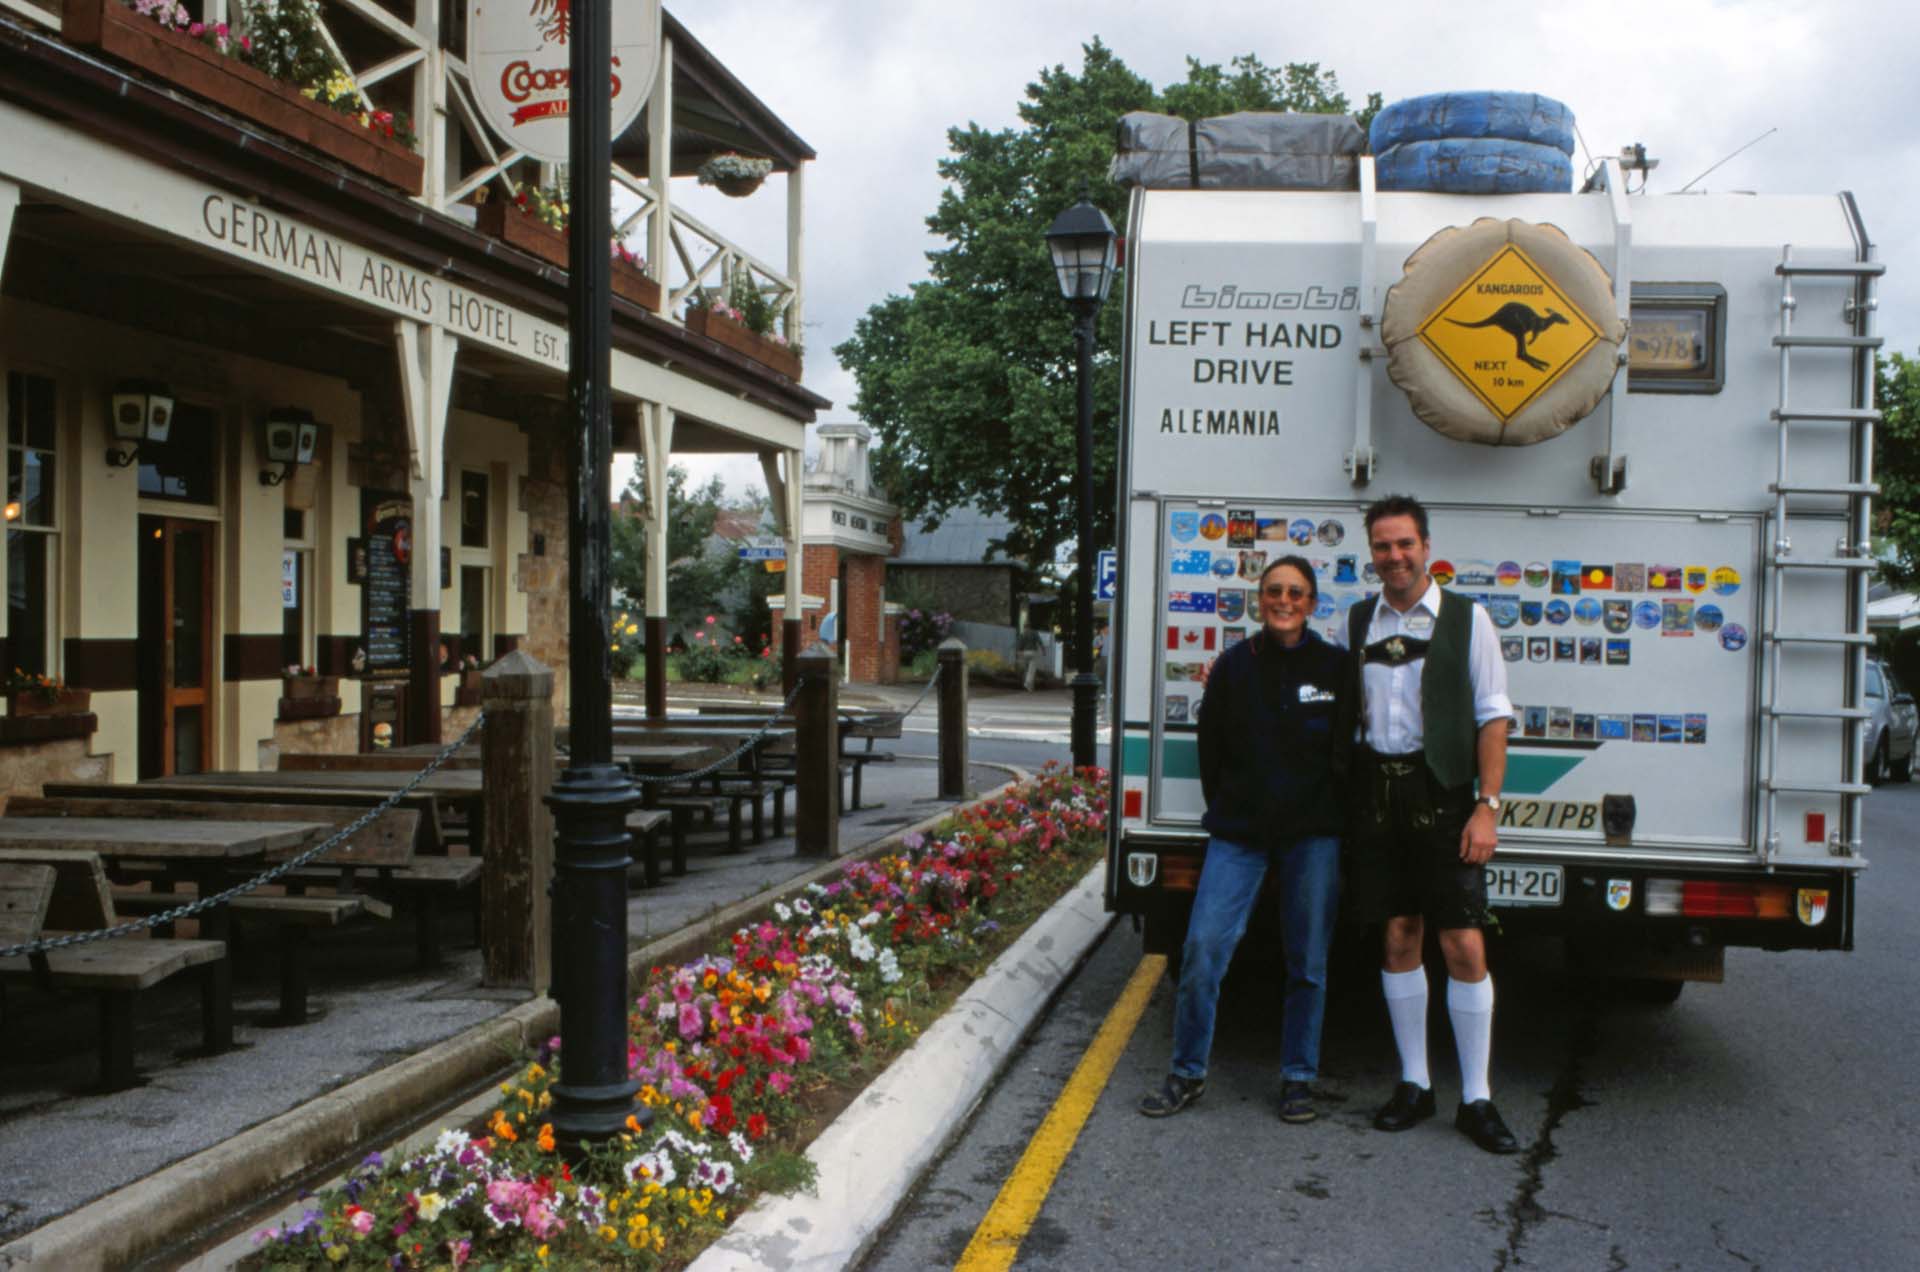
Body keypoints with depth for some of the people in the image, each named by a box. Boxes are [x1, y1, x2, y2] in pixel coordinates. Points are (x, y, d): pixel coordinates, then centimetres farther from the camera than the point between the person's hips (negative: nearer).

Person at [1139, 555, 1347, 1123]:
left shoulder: (1335, 667, 2)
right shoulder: (1234, 665, 4)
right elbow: (1210, 746, 10)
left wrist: (1332, 812, 5)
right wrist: (1225, 809, 9)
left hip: (1312, 833, 0)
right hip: (1239, 831, 1)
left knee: (1308, 962, 6)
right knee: (1203, 946, -6)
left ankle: (1298, 1078, 21)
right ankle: (1188, 1073, 9)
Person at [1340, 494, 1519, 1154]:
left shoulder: (1465, 619, 1)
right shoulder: (1357, 622, 11)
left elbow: (1492, 716, -1)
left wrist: (1487, 805, -9)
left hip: (1441, 794, -3)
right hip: (1377, 794, 3)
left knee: (1464, 945, -5)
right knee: (1399, 939, 8)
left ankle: (1476, 1099, 5)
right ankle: (1414, 1083, 20)